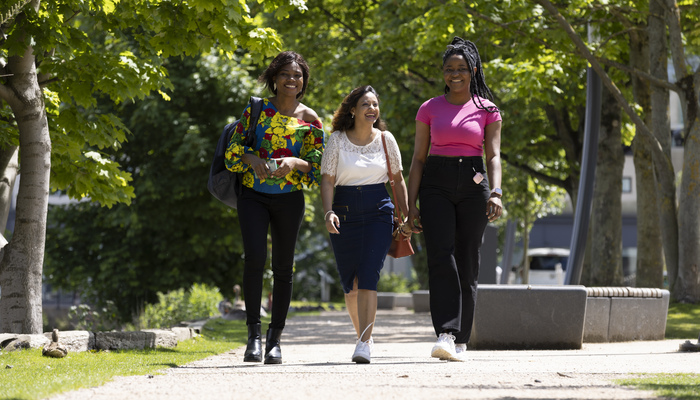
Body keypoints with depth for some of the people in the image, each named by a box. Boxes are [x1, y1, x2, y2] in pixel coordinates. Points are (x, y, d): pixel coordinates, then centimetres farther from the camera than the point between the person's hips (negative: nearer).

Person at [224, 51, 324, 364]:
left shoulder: (310, 120, 4)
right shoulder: (256, 109, 4)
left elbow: (317, 165, 1)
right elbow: (234, 148, 3)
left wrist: (294, 162, -18)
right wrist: (251, 159, -17)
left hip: (289, 198, 1)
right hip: (253, 195, -1)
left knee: (283, 266, 4)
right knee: (255, 257, -18)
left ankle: (275, 338, 14)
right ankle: (254, 332, -11)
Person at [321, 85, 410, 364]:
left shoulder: (385, 139, 4)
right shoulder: (337, 140, 0)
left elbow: (398, 180, 11)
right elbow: (327, 179, -2)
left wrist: (407, 216, 6)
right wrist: (328, 212, -17)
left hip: (378, 212, -1)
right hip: (345, 213, 1)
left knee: (368, 277, -15)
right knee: (350, 284, 6)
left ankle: (364, 345, -20)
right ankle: (364, 335, 28)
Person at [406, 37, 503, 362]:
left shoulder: (487, 110, 7)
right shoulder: (430, 109, 9)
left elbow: (494, 155, 1)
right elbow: (418, 158, 8)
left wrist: (496, 193, -16)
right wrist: (411, 204, 1)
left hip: (473, 184, 0)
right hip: (436, 185, 0)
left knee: (467, 264, 1)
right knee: (440, 259, -15)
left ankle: (460, 341, 8)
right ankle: (445, 335, -23)